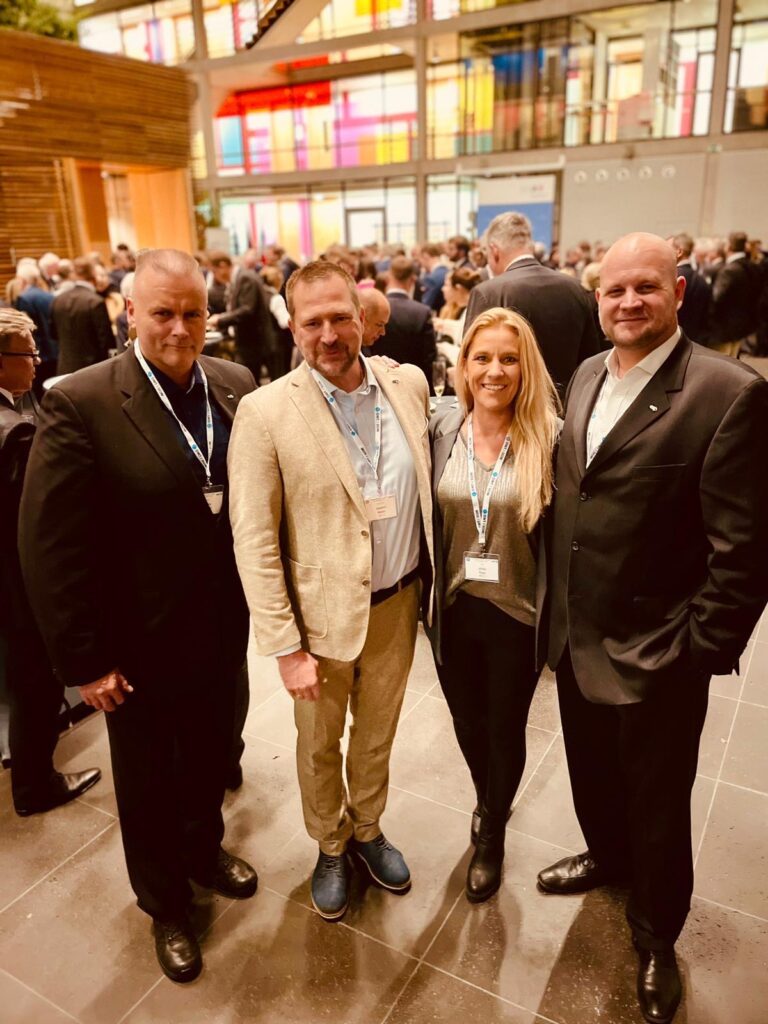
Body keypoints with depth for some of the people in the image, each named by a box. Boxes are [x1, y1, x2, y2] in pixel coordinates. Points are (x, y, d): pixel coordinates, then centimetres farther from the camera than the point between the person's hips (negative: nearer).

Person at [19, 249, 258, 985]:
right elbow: (51, 546, -17)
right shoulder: (80, 403, -18)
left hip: (222, 626, 4)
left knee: (210, 755, 26)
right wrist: (85, 659, -14)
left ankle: (204, 850, 56)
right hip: (141, 640, -3)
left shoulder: (236, 386, -4)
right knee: (148, 781, 20)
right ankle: (165, 903, 47)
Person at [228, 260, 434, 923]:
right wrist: (285, 647, -14)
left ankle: (368, 829, 51)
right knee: (320, 745, 20)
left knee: (377, 736, 23)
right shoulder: (265, 411, -16)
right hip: (320, 613, -3)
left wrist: (433, 580, 5)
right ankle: (330, 847, 48)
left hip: (398, 602, 3)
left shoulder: (409, 383, -4)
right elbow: (254, 541, -14)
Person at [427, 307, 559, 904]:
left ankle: (492, 833, 44)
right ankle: (489, 799, 54)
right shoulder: (441, 430, -5)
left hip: (517, 615, -2)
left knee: (506, 729, 16)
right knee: (468, 723, 21)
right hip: (454, 611, 3)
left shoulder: (548, 438, -13)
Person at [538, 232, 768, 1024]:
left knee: (657, 807, 16)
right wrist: (558, 611, 10)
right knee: (592, 773, 27)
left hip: (655, 654, -6)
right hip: (576, 640, 6)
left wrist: (704, 652, -15)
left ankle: (655, 936, 43)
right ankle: (607, 855, 57)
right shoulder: (585, 377, 4)